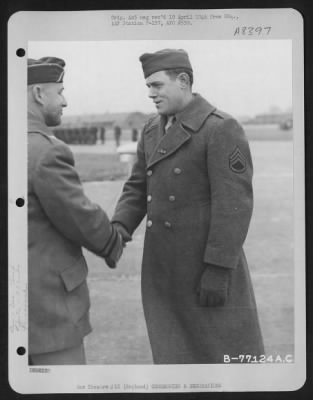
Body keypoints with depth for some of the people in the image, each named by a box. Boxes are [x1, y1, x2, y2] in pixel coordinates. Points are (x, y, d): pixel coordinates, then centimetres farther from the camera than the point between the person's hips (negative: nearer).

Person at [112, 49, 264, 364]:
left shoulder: (221, 128, -13)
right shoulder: (152, 131, 11)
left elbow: (234, 203, -18)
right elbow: (138, 189, 12)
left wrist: (218, 270, -21)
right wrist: (117, 232, -7)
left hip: (210, 265, -7)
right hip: (164, 267, 7)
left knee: (228, 354, 3)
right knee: (174, 355, 11)